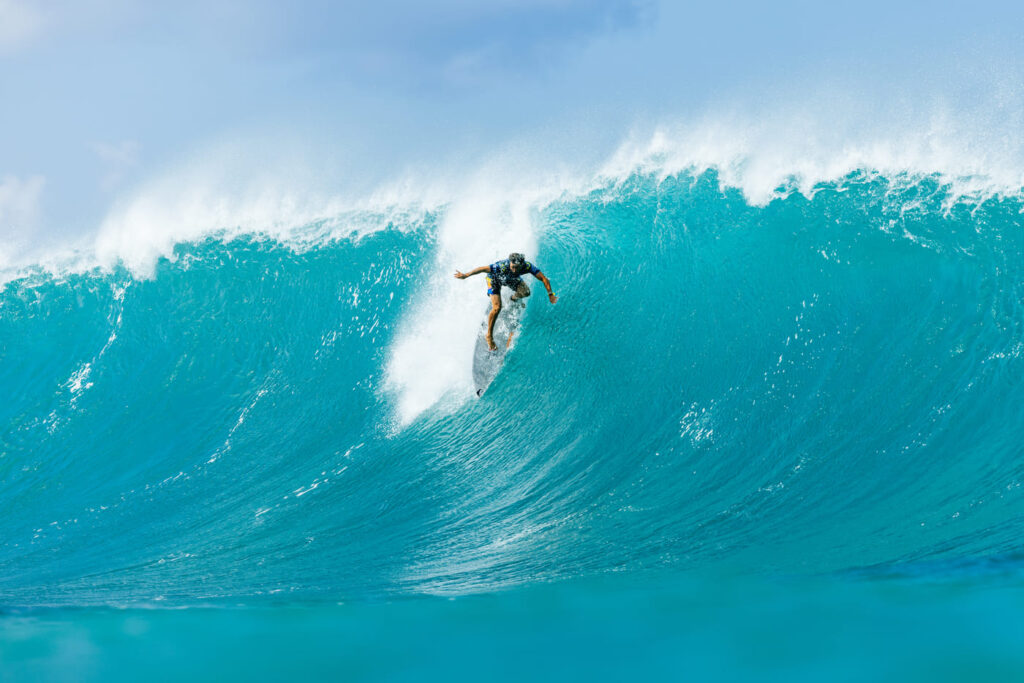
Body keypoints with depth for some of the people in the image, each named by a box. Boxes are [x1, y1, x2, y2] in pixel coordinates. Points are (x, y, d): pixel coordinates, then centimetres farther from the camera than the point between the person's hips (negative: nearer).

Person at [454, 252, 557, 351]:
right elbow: (483, 269, -35)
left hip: (513, 279, 4)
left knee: (525, 292, -19)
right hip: (495, 279, -4)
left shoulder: (527, 266, -36)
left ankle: (514, 298, 20)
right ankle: (489, 335, 1)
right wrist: (466, 275, -29)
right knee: (497, 308, -18)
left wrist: (550, 294, -33)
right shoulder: (502, 266, -44)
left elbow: (544, 279, -29)